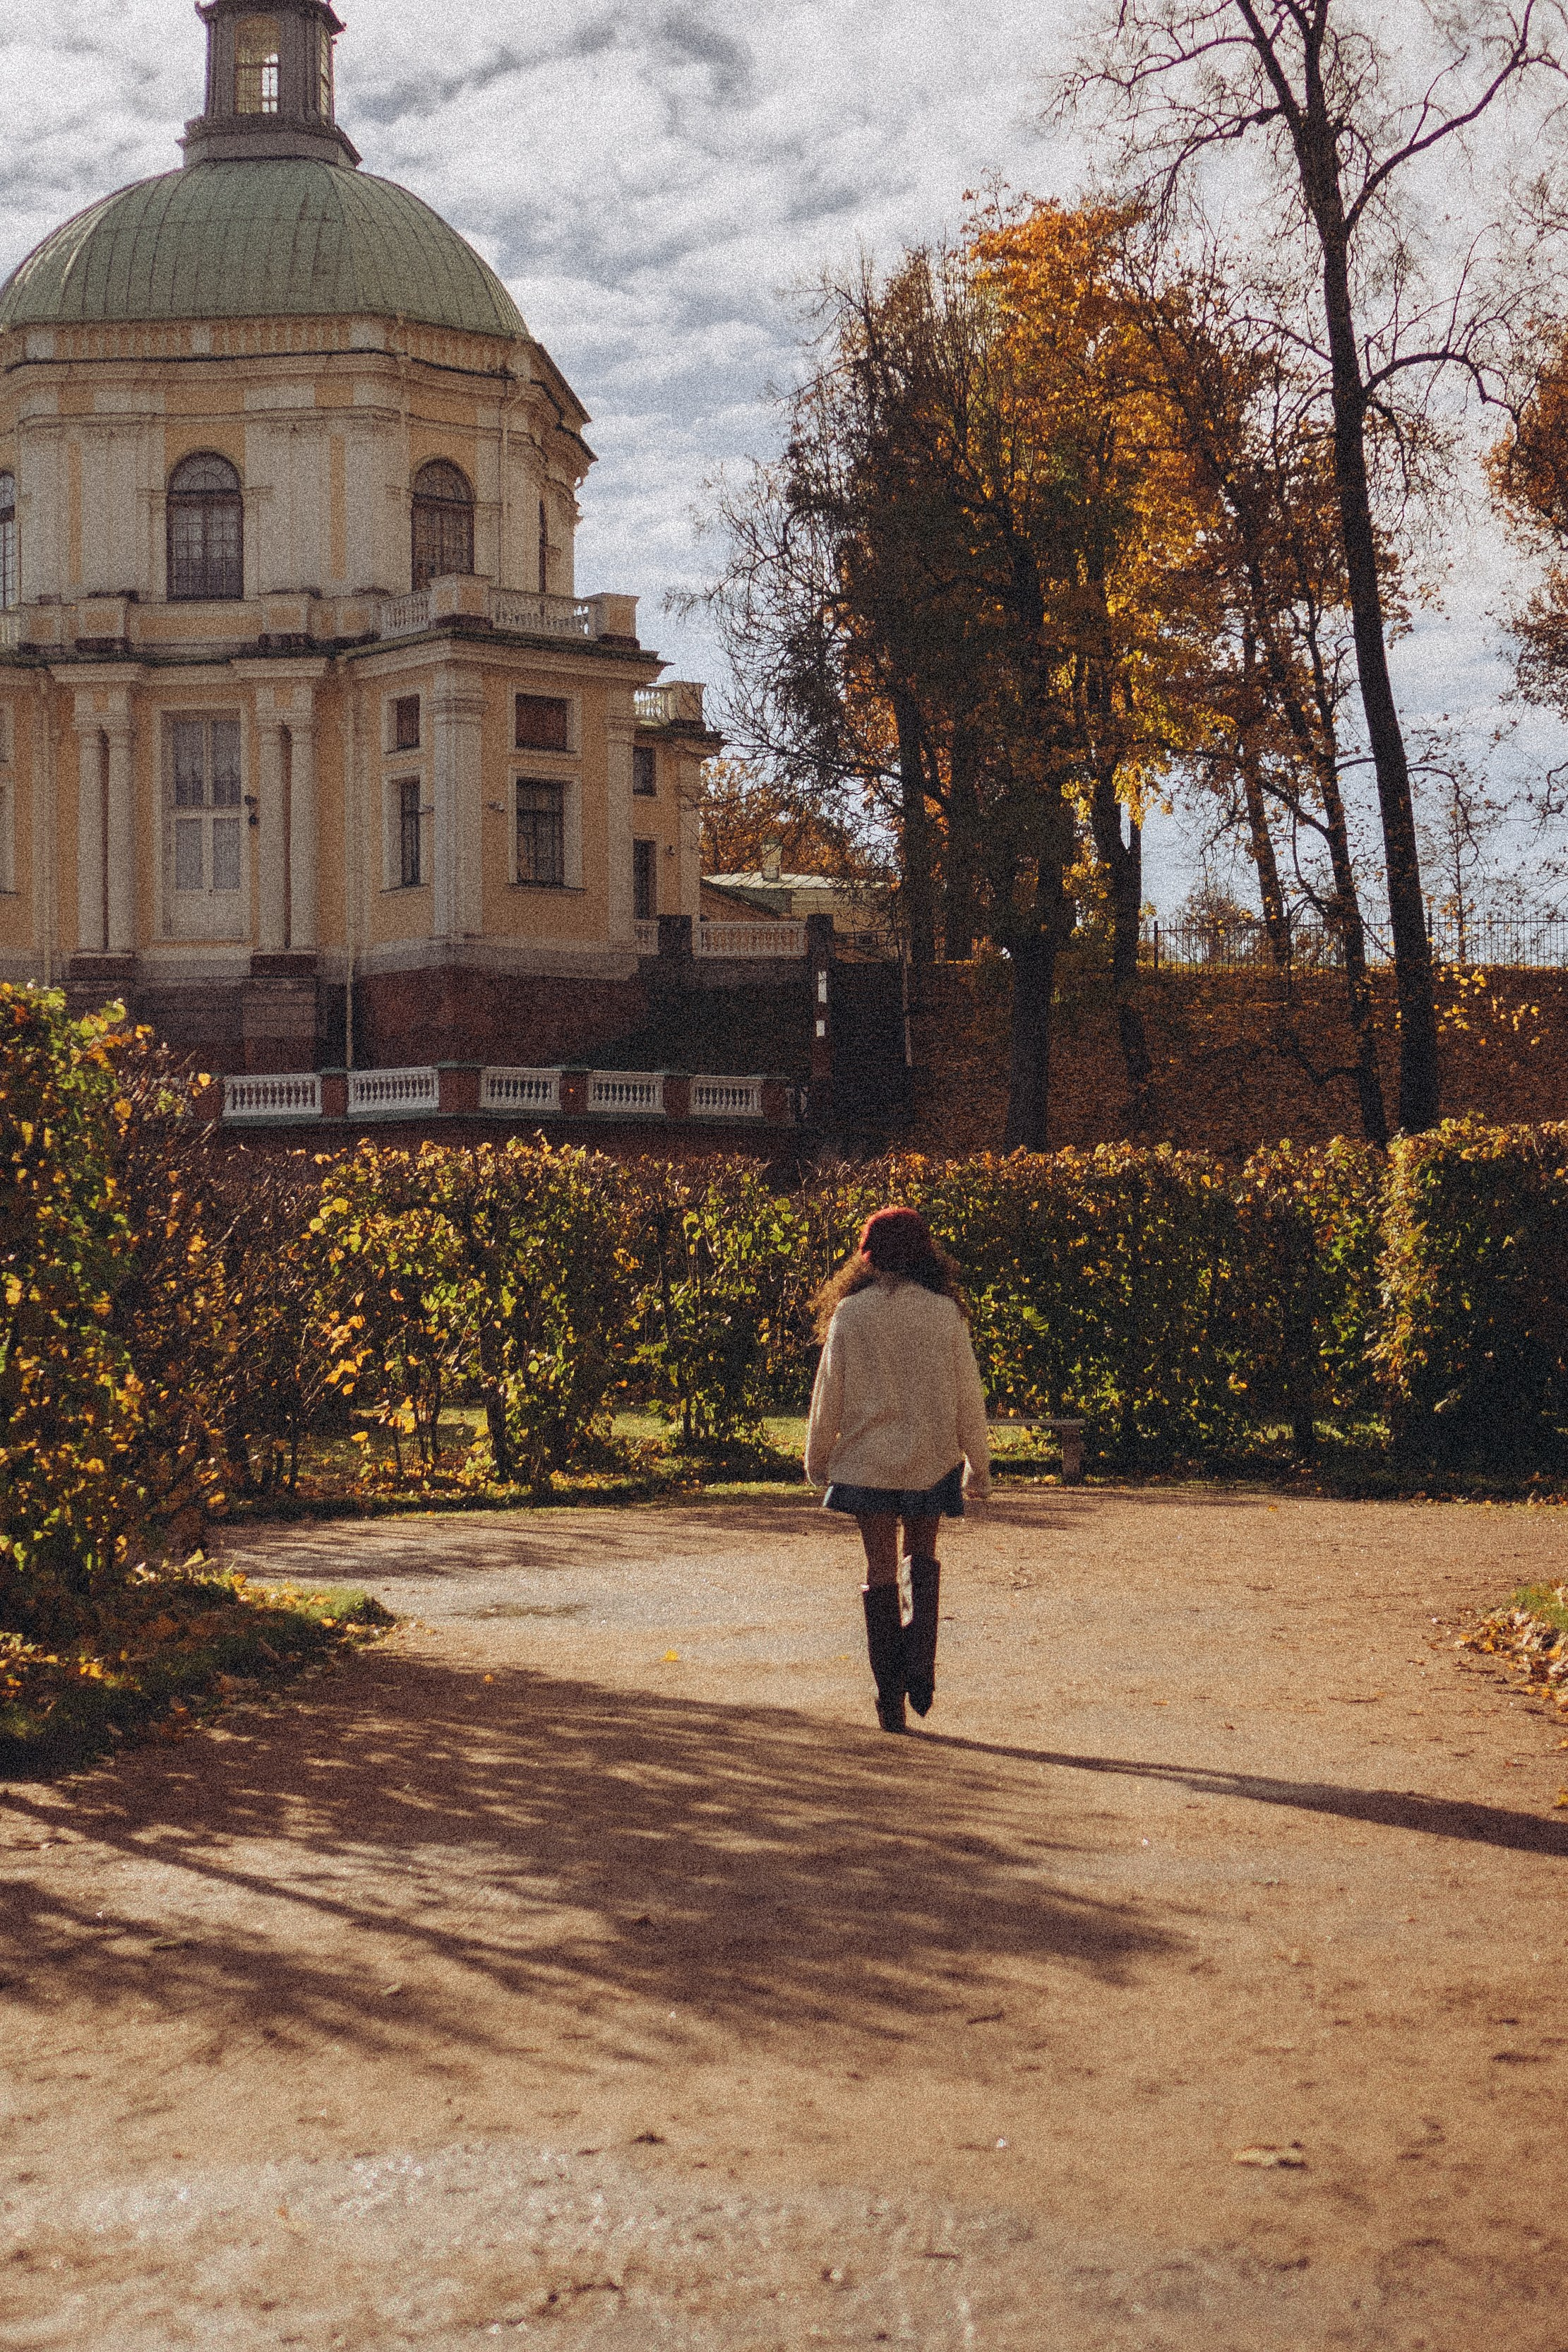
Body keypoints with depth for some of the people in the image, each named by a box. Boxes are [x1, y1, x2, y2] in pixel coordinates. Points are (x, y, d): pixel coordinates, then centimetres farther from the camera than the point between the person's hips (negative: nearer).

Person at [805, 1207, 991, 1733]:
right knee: (923, 1559, 19)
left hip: (866, 1460, -1)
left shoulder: (850, 1314, -6)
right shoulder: (945, 1313, -5)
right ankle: (920, 1668, 3)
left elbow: (829, 1392, 0)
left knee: (880, 1570, 6)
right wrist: (978, 1465, 9)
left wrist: (817, 1458, 12)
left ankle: (891, 1695, 7)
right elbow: (967, 1395, -1)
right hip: (930, 1458, 1)